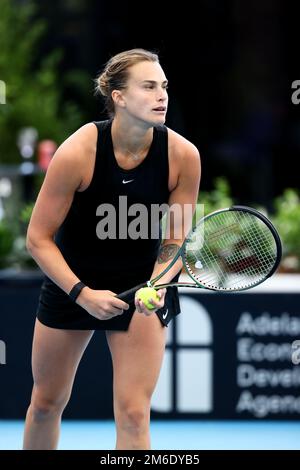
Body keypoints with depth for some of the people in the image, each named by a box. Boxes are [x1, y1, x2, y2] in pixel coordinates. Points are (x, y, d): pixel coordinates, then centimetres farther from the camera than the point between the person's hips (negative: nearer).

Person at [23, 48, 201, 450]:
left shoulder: (183, 156, -19)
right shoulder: (77, 153, -25)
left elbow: (175, 240, -7)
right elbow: (39, 239, -16)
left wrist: (157, 285, -26)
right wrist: (82, 293, -26)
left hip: (144, 283, 0)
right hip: (70, 281, 0)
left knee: (133, 414, -10)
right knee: (47, 402, 13)